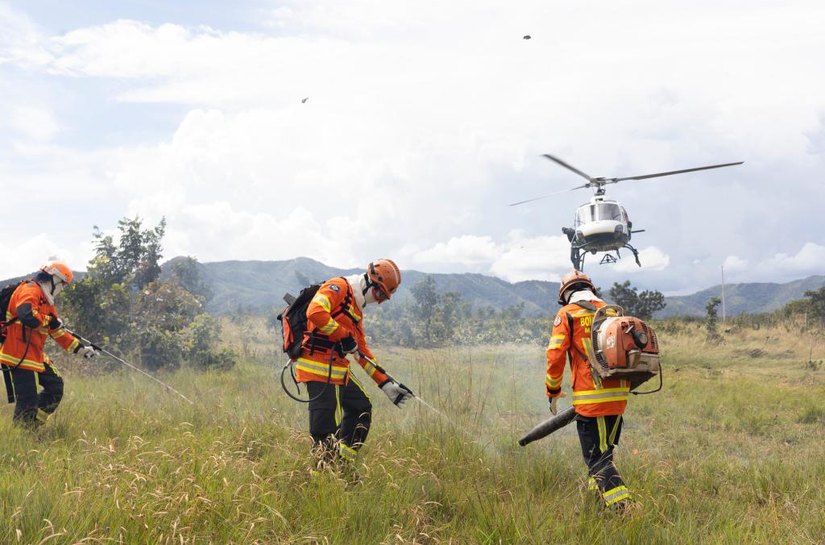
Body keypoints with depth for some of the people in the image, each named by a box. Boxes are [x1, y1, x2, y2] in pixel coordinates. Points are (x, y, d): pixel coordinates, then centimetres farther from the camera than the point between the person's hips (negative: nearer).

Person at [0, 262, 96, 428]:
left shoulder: (46, 300, 19)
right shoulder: (29, 291, -13)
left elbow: (58, 332, 24)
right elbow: (26, 314, -33)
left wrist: (80, 348, 20)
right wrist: (49, 321, -18)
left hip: (36, 355, 10)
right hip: (20, 356, -10)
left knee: (55, 385, 14)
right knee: (27, 399, -9)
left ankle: (32, 424, 17)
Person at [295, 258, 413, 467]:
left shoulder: (356, 310, 22)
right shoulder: (338, 287, -7)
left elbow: (363, 352, 24)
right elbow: (315, 312, -25)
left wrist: (387, 383, 20)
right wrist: (343, 336, -18)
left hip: (338, 371, 10)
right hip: (319, 369, -10)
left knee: (361, 408, 18)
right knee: (326, 432, -9)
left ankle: (341, 463, 23)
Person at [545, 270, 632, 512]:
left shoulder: (567, 315, -1)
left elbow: (555, 356, -7)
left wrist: (553, 393, 5)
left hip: (590, 398, -6)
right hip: (619, 396, 6)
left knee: (598, 458, -3)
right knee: (604, 450, 22)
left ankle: (622, 506, -16)